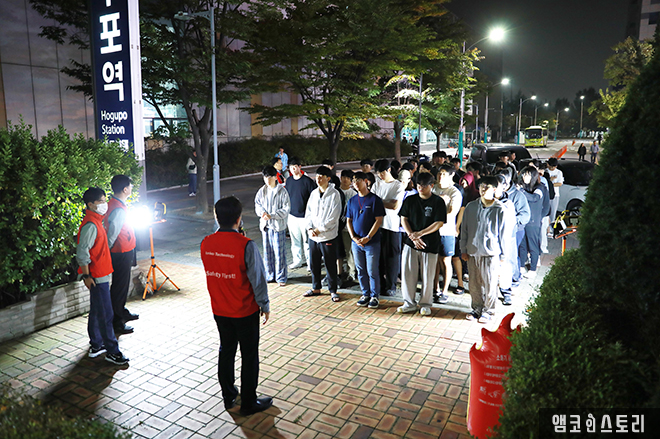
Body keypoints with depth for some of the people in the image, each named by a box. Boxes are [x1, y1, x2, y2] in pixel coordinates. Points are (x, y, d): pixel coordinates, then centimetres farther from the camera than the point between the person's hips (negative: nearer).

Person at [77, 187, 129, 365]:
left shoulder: (96, 222, 12)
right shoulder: (90, 225, -20)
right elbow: (82, 252, -23)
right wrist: (86, 275, -20)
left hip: (101, 275, 10)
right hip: (97, 277, -10)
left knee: (97, 311, 18)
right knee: (105, 314, -4)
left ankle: (96, 345, 30)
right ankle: (111, 351, 4)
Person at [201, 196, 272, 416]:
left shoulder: (206, 244, -7)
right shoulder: (246, 245, -23)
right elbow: (257, 279, -16)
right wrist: (264, 305, -3)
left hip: (219, 310, 5)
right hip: (245, 311, -5)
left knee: (226, 352, 21)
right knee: (249, 357, 11)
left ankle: (228, 396, 37)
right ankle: (249, 403, 23)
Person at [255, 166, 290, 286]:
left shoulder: (282, 191, -10)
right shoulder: (262, 191, 5)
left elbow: (286, 209, -11)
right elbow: (257, 204, 14)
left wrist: (271, 215, -18)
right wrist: (262, 212, -8)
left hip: (278, 226, -5)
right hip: (265, 226, 5)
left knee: (279, 253, 0)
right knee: (267, 252, 13)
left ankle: (281, 277, 12)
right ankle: (270, 275, 26)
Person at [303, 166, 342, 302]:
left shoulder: (334, 194, -9)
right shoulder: (314, 193, 9)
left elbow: (334, 216, -13)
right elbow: (308, 212, 10)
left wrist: (320, 229, -14)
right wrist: (310, 228, -6)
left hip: (328, 236, -6)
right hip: (313, 236, 6)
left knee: (330, 265, 2)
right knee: (314, 264, 14)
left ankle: (333, 291, 16)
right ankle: (316, 288, 30)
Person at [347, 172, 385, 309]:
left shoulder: (375, 199, -5)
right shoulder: (352, 201, 10)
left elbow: (379, 221, -9)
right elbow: (348, 221, 11)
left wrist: (367, 237, -14)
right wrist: (353, 237, -3)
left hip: (372, 242, -4)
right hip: (356, 242, 5)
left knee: (372, 271, 1)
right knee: (360, 271, 11)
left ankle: (374, 296, 14)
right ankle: (365, 294, 25)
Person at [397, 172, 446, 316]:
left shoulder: (438, 202, -3)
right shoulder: (410, 200, 6)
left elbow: (439, 223, -9)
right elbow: (404, 219, 4)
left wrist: (420, 234, -17)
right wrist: (412, 236, -10)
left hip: (430, 244, -2)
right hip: (410, 243, 3)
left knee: (427, 276, 5)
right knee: (407, 274, 4)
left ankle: (425, 304, 22)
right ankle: (409, 303, 20)